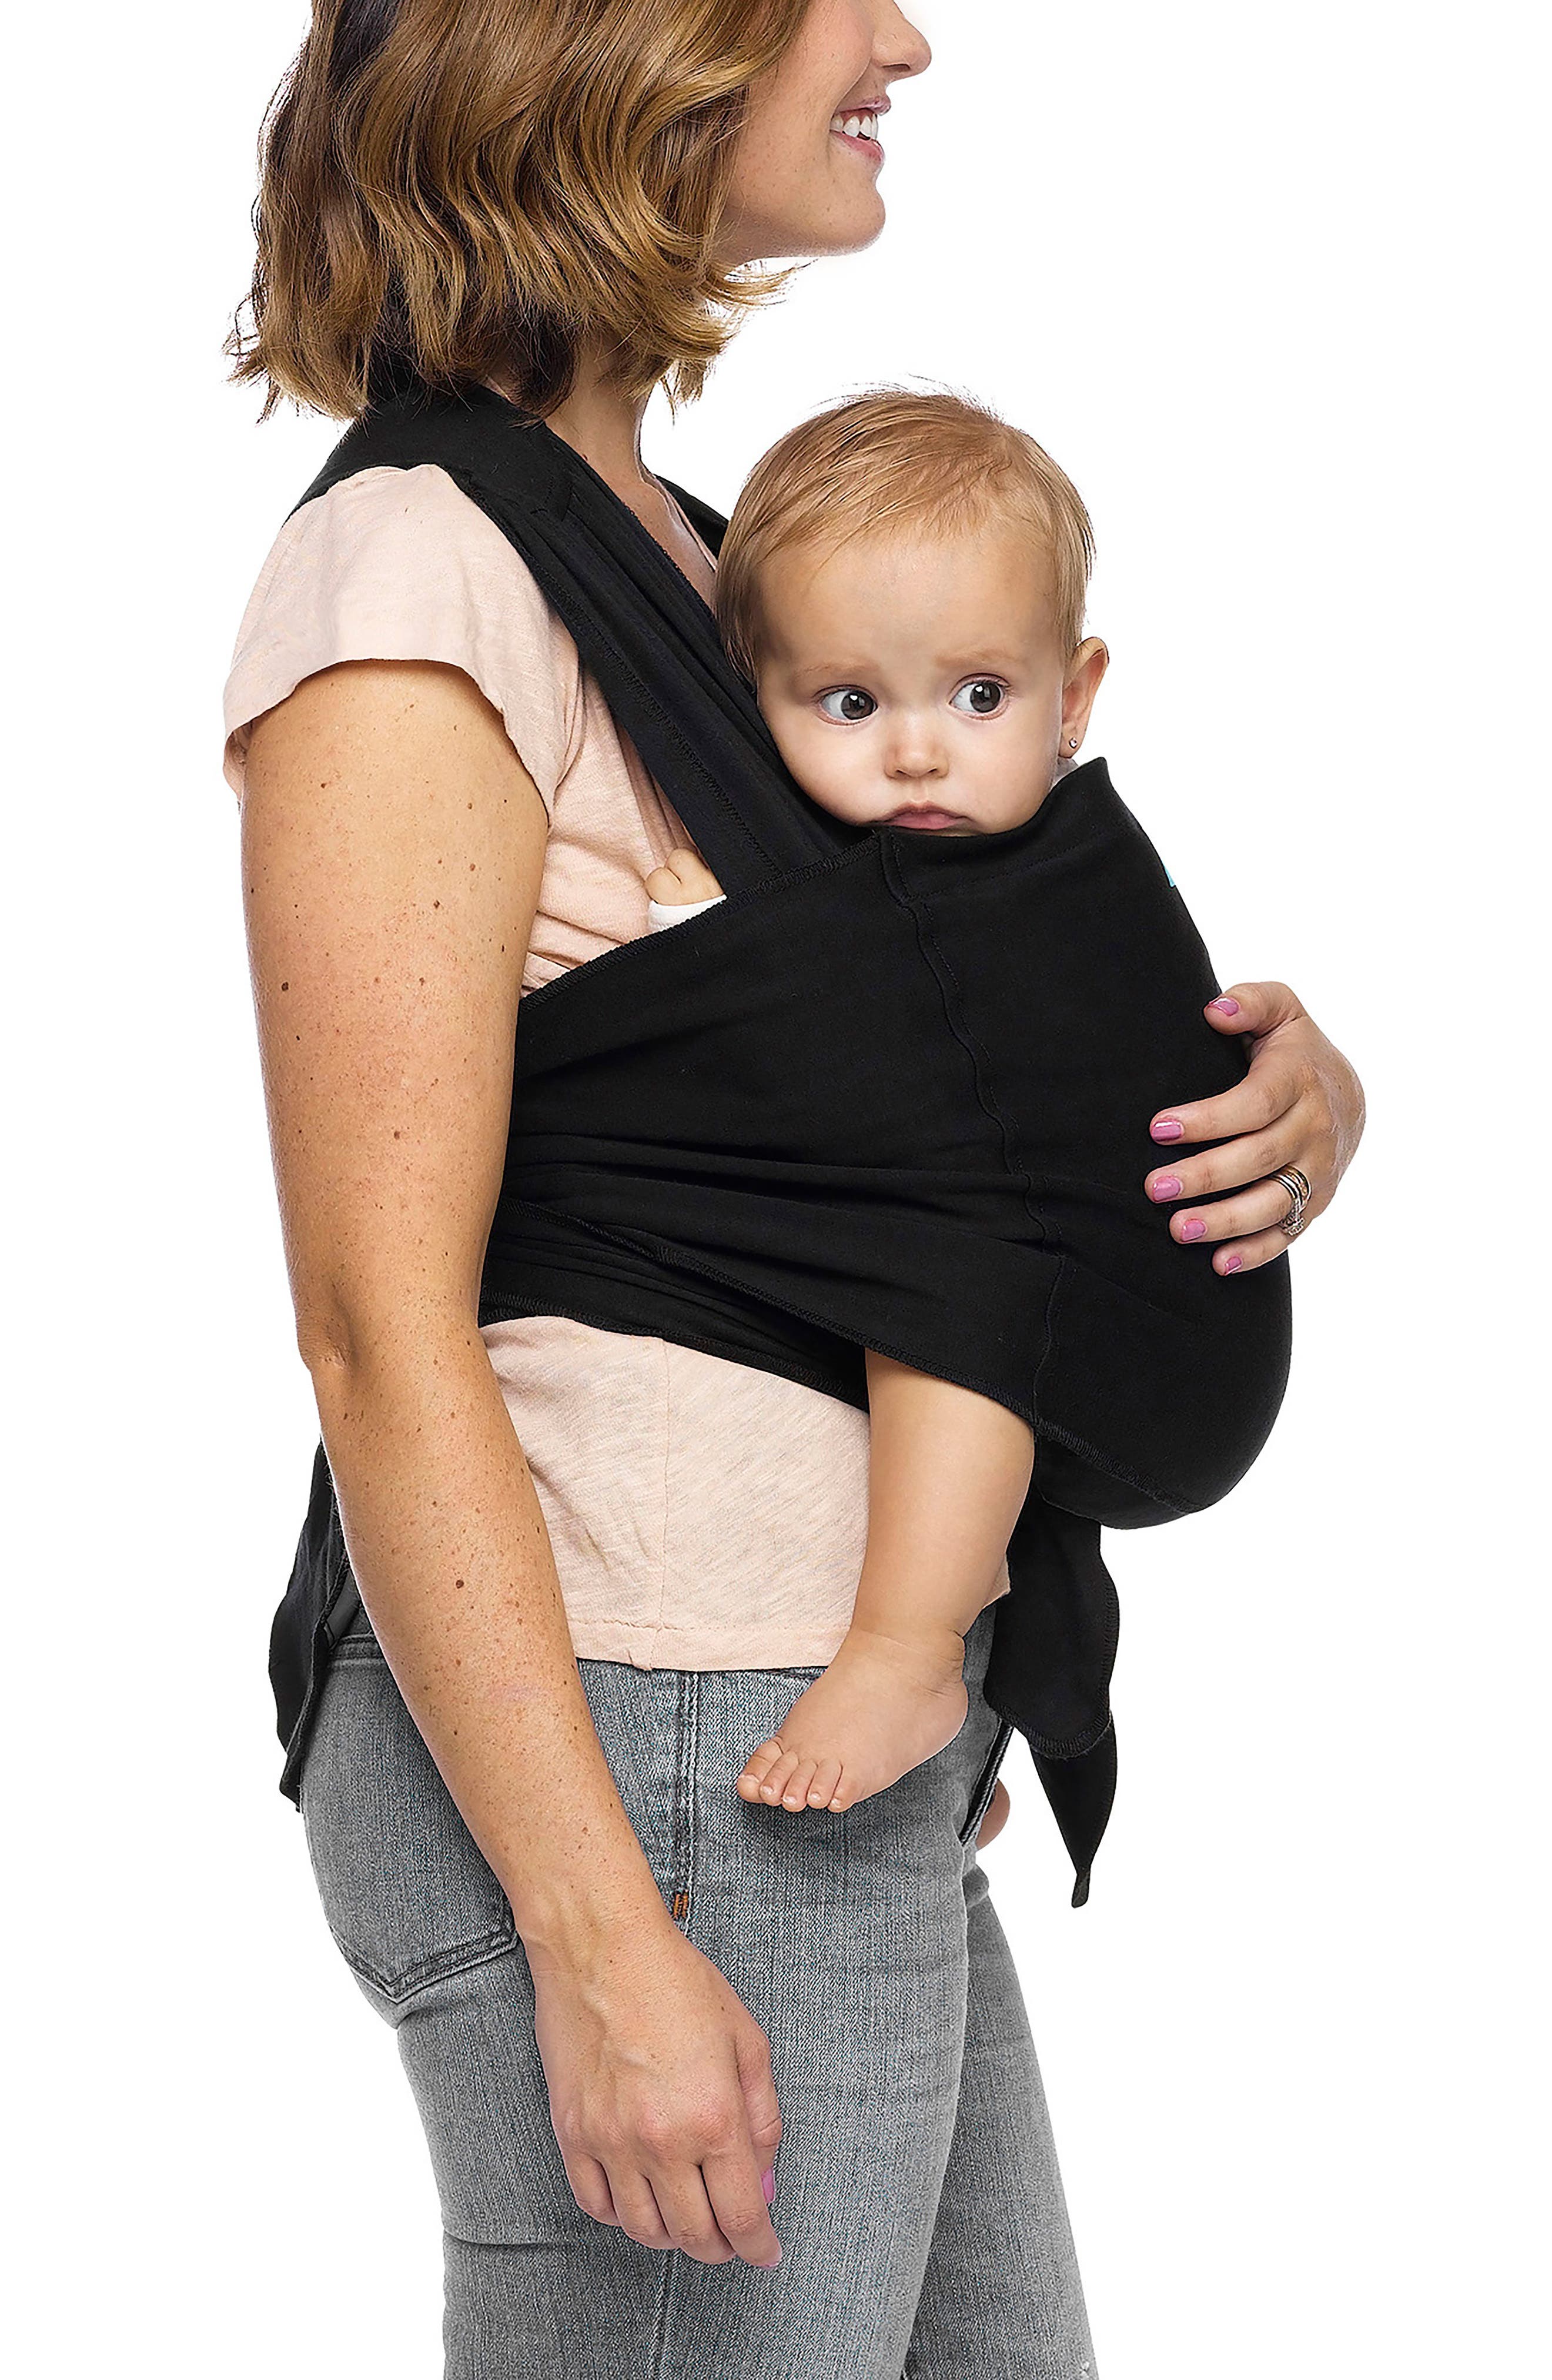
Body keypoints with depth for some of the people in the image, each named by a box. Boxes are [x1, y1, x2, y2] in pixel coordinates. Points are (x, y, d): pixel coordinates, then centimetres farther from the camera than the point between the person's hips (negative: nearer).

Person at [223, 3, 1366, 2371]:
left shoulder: (681, 567, 14)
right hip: (650, 1772, -9)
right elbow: (382, 1337, -18)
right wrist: (602, 1945, -21)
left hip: (843, 1758, 9)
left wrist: (1293, 1085, -2)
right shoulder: (412, 584, -13)